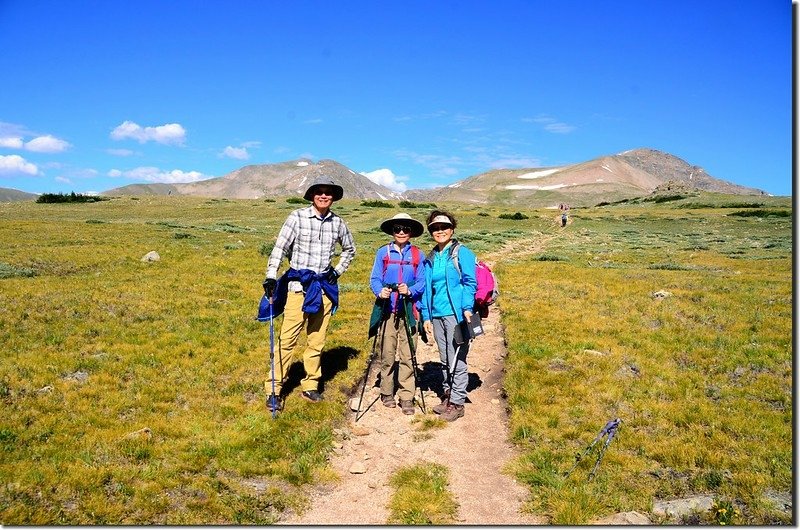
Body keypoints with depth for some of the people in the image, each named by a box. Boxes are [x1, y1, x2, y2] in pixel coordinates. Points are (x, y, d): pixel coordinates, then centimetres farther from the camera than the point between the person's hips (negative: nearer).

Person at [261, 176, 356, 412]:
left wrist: (338, 270, 10)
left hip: (324, 287, 4)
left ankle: (310, 386, 22)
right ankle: (274, 390, -1)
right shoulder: (297, 217, -5)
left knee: (317, 341, 10)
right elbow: (280, 247, -10)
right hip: (298, 285, -4)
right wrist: (271, 276, -20)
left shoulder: (337, 222, 7)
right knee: (287, 339, -7)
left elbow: (350, 249, 23)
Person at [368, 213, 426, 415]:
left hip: (408, 311, 0)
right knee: (387, 354, 4)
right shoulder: (383, 252, 8)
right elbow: (375, 278, 3)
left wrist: (410, 291, -17)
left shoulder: (417, 255, 8)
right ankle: (387, 393, 19)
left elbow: (421, 283, 3)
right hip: (387, 309, 0)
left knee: (407, 356, -1)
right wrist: (380, 291, -17)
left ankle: (407, 397, 5)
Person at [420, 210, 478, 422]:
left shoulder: (462, 253, -3)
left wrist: (467, 308, -20)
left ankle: (457, 403, 6)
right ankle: (447, 396, 25)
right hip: (436, 315, 6)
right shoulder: (430, 258, 15)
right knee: (445, 360, 14)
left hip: (456, 314, -6)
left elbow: (470, 282, -9)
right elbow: (427, 289, 16)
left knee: (457, 361, -2)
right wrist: (426, 316, 11)